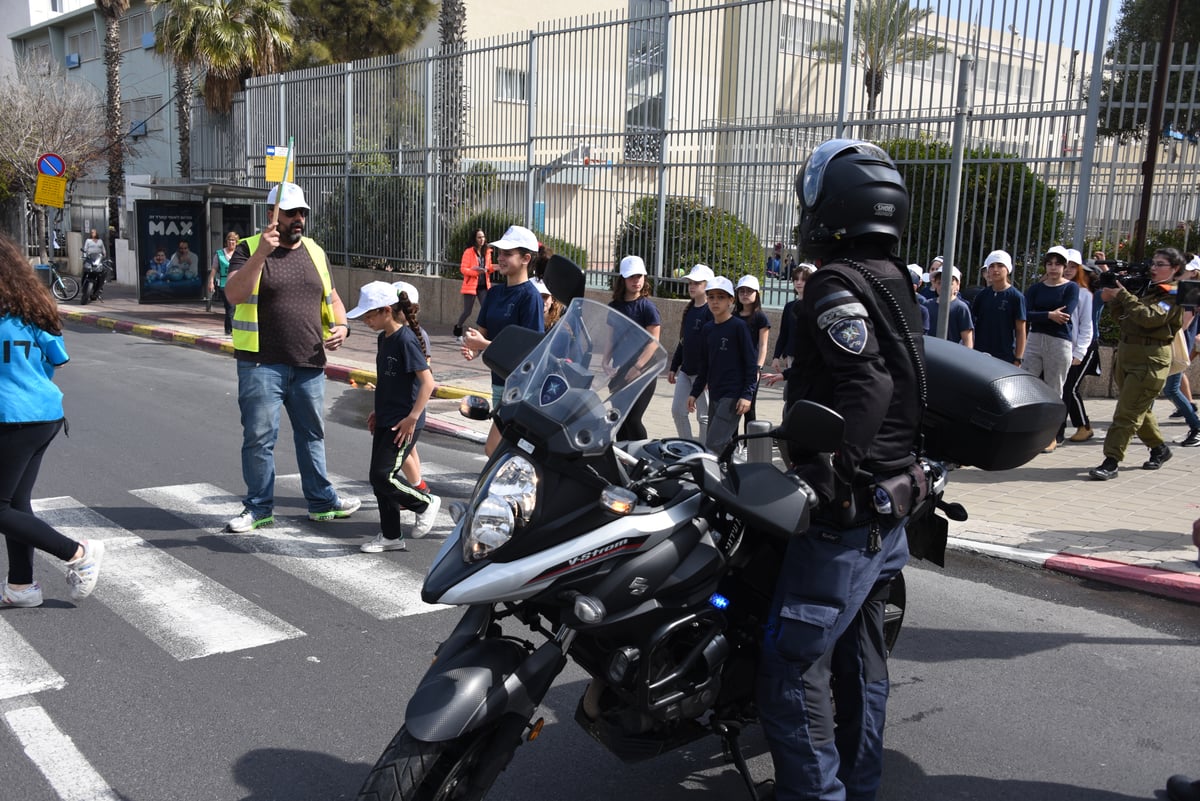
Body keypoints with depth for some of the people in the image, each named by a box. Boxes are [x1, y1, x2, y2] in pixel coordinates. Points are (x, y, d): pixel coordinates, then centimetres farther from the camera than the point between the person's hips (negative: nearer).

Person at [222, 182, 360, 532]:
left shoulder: (315, 252, 13)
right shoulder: (250, 249, -3)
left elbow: (331, 297, 22)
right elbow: (234, 294, -18)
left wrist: (340, 325, 2)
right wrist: (261, 253, -27)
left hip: (309, 364, 5)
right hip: (262, 364, -4)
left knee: (312, 435, 14)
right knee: (259, 438, 0)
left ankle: (322, 502, 25)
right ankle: (259, 508, 13)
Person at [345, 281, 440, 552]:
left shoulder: (405, 339, -17)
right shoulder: (383, 338, 10)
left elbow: (427, 382, -20)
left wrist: (412, 418, -22)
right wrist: (378, 411, 19)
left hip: (403, 423, -9)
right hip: (385, 421, 9)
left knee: (383, 476, -11)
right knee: (381, 479, 10)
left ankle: (426, 502, 11)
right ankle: (391, 536, 20)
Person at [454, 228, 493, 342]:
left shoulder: (487, 251, 9)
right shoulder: (468, 252, -7)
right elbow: (463, 269, -10)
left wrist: (492, 268, -3)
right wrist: (475, 271, -25)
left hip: (484, 286, 4)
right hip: (471, 285, -4)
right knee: (467, 311, 3)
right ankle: (457, 331, 27)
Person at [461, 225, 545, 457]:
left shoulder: (530, 296, -14)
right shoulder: (494, 293, 10)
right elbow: (481, 331, 12)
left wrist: (483, 344, -21)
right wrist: (472, 349, -11)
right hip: (499, 382, 8)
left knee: (493, 448, -11)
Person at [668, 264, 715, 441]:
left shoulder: (711, 311, -11)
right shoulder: (689, 310, 13)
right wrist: (674, 367, 19)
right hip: (686, 370, 8)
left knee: (704, 416, 0)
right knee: (678, 411, 8)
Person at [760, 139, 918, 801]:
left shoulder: (836, 285, -15)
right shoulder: (894, 282, 13)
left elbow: (868, 382, -27)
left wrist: (820, 477, -24)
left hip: (844, 510, -10)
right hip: (891, 506, 10)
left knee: (792, 664, -5)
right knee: (859, 655, 19)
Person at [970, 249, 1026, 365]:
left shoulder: (1016, 296, -4)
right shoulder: (982, 294, 7)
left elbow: (1020, 331, -3)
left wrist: (1018, 359, -7)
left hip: (1005, 357, -4)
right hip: (980, 354, 4)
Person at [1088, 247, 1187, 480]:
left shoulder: (1174, 295, -7)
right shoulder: (1145, 288, 15)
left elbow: (1149, 317, -22)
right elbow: (1120, 316, 16)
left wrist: (1122, 294, -20)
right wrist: (1112, 298, -2)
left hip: (1150, 359, -8)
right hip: (1126, 353, 8)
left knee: (1127, 411, -11)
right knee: (1139, 409, 18)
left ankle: (1111, 462, -11)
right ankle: (1159, 448, 37)